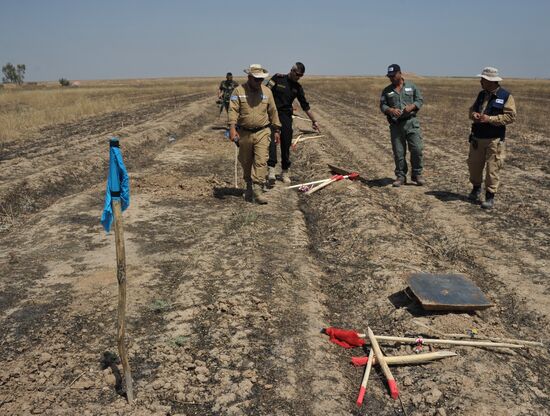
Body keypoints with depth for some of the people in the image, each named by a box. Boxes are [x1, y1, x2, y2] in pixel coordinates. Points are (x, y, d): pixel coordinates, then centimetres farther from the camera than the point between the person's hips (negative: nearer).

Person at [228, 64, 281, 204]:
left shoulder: (267, 91, 5)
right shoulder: (239, 91, -2)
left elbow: (273, 111, 11)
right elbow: (233, 110, -11)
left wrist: (277, 130, 13)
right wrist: (232, 127, -25)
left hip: (262, 132, 0)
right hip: (244, 133, 0)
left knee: (261, 161, -11)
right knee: (246, 163, 11)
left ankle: (257, 190, -12)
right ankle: (249, 187, 29)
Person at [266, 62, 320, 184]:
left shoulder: (298, 87, 10)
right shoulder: (278, 78, -2)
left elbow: (305, 106, 16)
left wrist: (314, 120, 18)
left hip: (286, 117, 4)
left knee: (286, 144, 5)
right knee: (272, 140, -17)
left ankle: (285, 172, 16)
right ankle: (271, 169, -23)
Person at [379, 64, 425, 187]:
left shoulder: (411, 86, 8)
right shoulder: (387, 90, 10)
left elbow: (420, 100, 7)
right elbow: (382, 105, 5)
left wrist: (411, 106, -13)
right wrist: (391, 110, -15)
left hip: (411, 122, -1)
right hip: (395, 125, 1)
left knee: (417, 149, -6)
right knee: (398, 152, 3)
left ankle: (417, 174, 9)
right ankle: (400, 176, 14)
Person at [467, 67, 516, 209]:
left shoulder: (506, 96, -7)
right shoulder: (481, 94, 12)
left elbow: (511, 116, -12)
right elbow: (472, 109, 20)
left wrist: (490, 119, -20)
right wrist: (474, 115, -5)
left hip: (494, 140, -6)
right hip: (477, 138, 6)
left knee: (492, 168, -4)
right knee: (474, 165, 13)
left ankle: (490, 197, 5)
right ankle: (476, 189, 34)